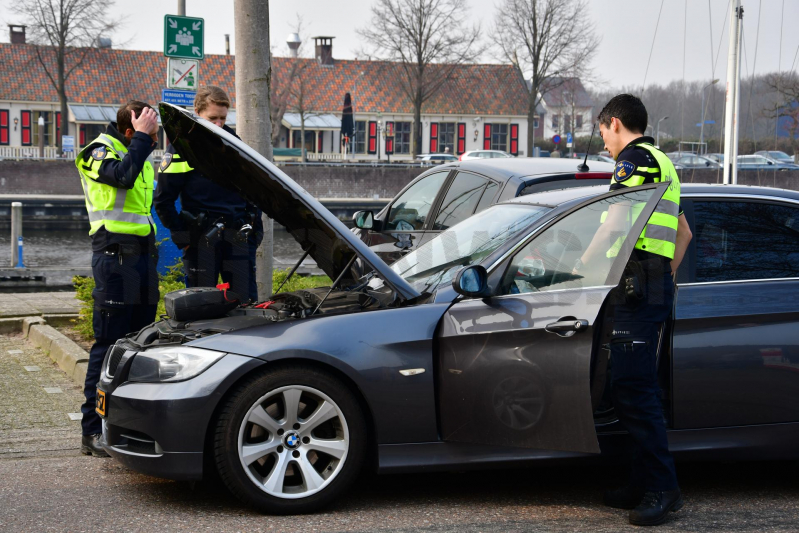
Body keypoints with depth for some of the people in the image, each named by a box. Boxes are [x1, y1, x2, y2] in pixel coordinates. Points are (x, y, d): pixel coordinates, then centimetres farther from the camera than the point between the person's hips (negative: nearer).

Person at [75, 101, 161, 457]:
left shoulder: (141, 156, 20)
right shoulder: (100, 150, -6)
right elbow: (123, 176, -28)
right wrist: (141, 138, -19)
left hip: (143, 252, 9)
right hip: (115, 253, -9)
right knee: (109, 342, -9)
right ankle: (93, 432, -6)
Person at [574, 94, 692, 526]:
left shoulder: (634, 159, -5)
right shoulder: (662, 165, 25)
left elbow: (614, 224, -16)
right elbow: (684, 233, 33)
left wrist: (577, 274, -10)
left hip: (636, 284, -10)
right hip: (656, 287, 10)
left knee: (632, 389, -13)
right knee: (634, 389, 10)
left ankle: (662, 488, -15)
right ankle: (644, 485, 12)